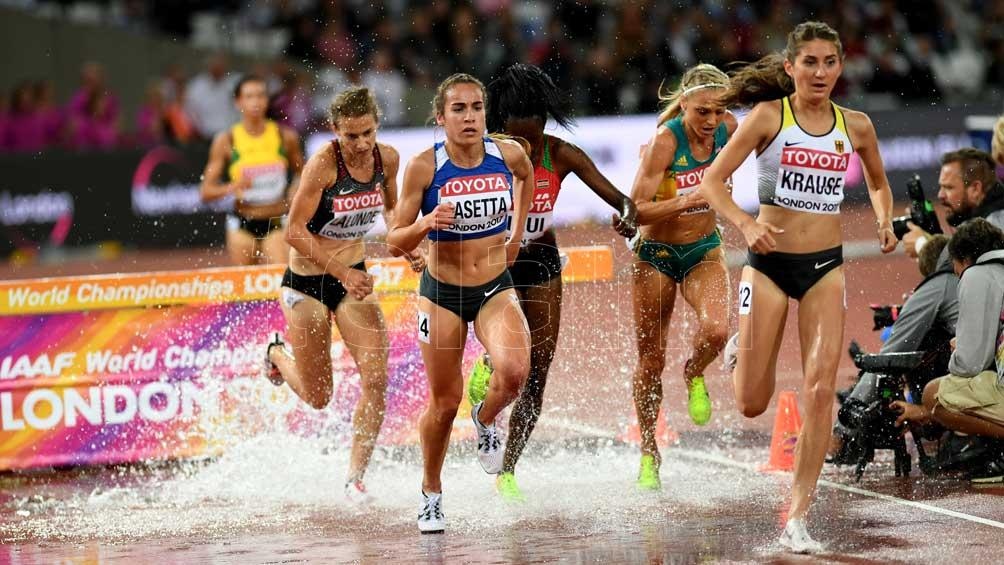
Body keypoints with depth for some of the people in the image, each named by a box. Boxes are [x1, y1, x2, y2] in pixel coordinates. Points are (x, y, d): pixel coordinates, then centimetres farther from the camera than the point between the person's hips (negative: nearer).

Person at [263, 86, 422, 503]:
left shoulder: (387, 159, -6)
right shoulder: (323, 164, -23)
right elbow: (295, 232, -20)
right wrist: (342, 273, -27)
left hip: (355, 277, 4)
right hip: (308, 282, -4)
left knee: (376, 379, -12)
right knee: (317, 397, 7)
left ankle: (356, 477, 2)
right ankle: (278, 354, 41)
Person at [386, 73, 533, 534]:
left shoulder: (508, 154, -8)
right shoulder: (424, 166, -15)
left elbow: (526, 175, 20)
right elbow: (395, 243, -10)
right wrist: (426, 224, -30)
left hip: (496, 289, 1)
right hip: (442, 292, -1)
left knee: (514, 372, -25)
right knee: (444, 401, 5)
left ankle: (486, 420, 11)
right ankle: (431, 493, 29)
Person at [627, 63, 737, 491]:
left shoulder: (728, 128, -11)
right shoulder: (665, 141, -24)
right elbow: (637, 211, -28)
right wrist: (687, 201, -38)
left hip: (704, 251, 3)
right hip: (657, 255, -3)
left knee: (716, 330, -26)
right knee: (651, 359, 7)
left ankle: (694, 376, 10)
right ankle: (648, 453, 26)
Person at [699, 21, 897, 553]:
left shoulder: (856, 125, 3)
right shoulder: (768, 117, -8)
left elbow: (877, 182, 22)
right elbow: (713, 180, -9)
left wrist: (884, 223, 3)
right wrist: (746, 224, -25)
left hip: (826, 266, 2)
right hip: (770, 263, -2)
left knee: (820, 390, -11)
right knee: (752, 405, 1)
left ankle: (797, 518, -4)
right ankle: (741, 349, 39)